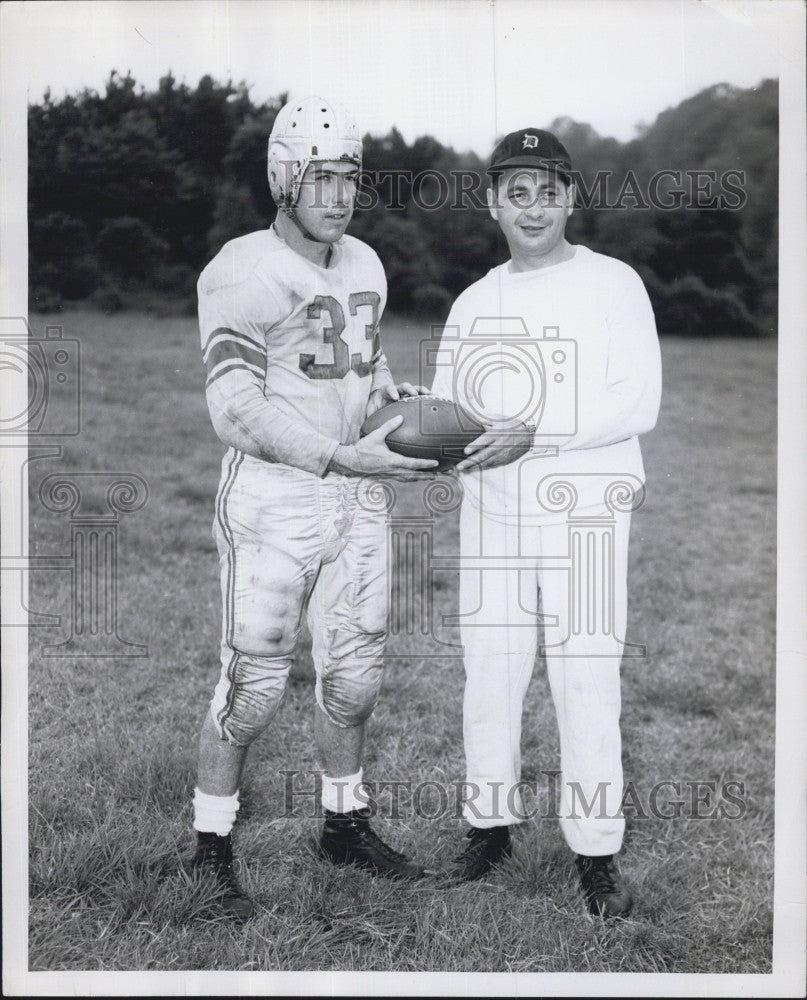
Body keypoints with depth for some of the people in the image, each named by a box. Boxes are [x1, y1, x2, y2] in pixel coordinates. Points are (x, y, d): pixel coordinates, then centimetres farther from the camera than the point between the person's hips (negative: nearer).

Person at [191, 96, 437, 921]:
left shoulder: (364, 265, 10)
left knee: (354, 675, 14)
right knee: (254, 684, 1)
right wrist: (346, 456, -27)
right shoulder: (243, 274, -15)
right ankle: (211, 847, 19)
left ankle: (344, 825, 33)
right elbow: (237, 412, -21)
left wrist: (397, 392, 3)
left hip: (354, 505, 7)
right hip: (272, 504, -7)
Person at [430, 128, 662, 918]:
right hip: (491, 512, 5)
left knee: (586, 681, -4)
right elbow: (445, 406, 16)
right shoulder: (473, 302, 15)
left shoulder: (613, 283, 0)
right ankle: (490, 826, 24)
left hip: (585, 511, -4)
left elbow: (639, 403, -11)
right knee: (488, 671, 8)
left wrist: (534, 433, -21)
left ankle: (596, 854, 8)